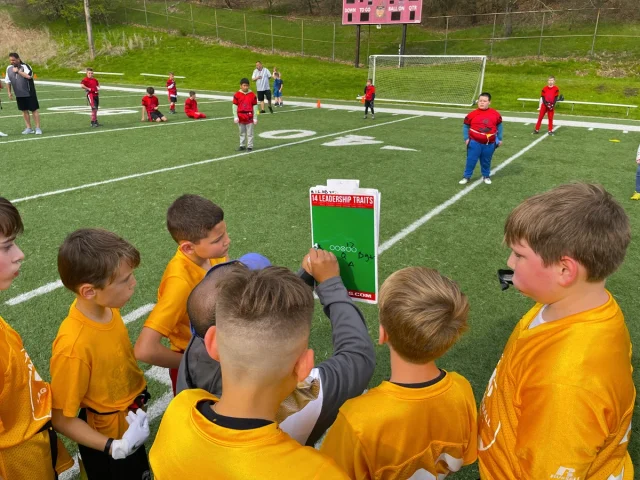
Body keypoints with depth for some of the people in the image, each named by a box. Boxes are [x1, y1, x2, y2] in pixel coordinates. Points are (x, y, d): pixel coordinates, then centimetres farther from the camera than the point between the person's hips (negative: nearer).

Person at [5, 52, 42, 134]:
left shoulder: (25, 66, -10)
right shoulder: (9, 68, 6)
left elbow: (29, 76, -28)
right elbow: (7, 81, 15)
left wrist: (18, 71, -21)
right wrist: (9, 92, 11)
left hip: (29, 93, -5)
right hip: (18, 94, 5)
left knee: (34, 110, -3)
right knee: (24, 111, 8)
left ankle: (38, 128, 2)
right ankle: (29, 128, 15)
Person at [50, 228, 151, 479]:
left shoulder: (107, 307, -15)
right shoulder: (73, 347, -35)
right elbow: (61, 419, -22)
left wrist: (138, 390, 8)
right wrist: (115, 448, -28)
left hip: (131, 425, 6)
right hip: (107, 439, -6)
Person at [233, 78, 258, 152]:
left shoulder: (252, 95, -2)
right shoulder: (237, 95, -2)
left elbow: (255, 106, 1)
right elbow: (235, 106, 0)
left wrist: (255, 118, 0)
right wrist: (235, 117, -5)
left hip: (249, 117, -1)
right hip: (240, 117, 1)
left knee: (250, 133, 2)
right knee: (242, 132, 12)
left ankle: (250, 146, 9)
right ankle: (242, 145, 21)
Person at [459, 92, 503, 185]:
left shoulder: (495, 114, -1)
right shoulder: (473, 114, -7)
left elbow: (499, 126, 11)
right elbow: (465, 126, 2)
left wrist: (499, 139, 12)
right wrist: (466, 138, -5)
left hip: (489, 144, 2)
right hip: (475, 142, -1)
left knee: (486, 161, 13)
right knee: (471, 160, 2)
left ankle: (486, 176, 31)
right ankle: (466, 176, 14)